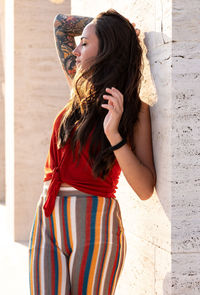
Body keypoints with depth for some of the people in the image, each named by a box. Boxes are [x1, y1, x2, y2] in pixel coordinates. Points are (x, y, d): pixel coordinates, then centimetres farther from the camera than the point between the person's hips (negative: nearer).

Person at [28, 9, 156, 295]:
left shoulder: (135, 110, -4)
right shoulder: (81, 90, 11)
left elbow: (145, 189, -11)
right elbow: (61, 23, 22)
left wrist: (113, 134, -20)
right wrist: (119, 27, 17)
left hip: (94, 228, -4)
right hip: (48, 220, 5)